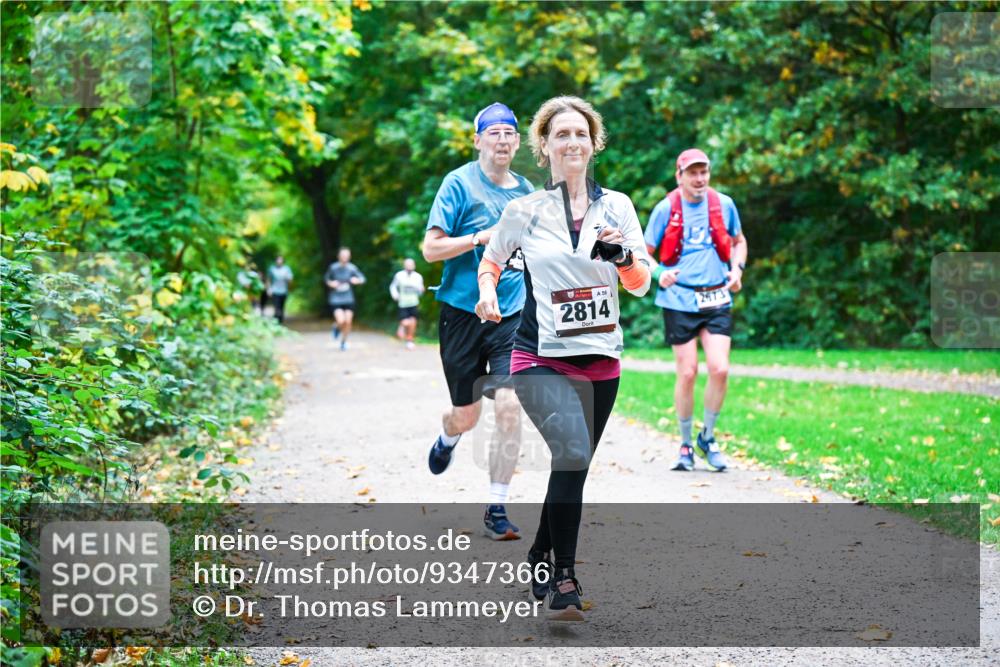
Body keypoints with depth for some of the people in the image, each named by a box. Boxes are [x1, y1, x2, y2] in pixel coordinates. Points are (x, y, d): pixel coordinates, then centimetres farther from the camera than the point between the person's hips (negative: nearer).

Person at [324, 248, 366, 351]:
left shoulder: (351, 268, -4)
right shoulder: (333, 267, -5)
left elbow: (362, 278, -3)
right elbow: (326, 278, 10)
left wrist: (357, 280, -25)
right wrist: (330, 283, -11)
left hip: (348, 299, 2)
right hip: (335, 299, -2)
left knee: (348, 322, 1)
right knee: (341, 321, -17)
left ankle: (343, 342, 24)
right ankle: (336, 327, 21)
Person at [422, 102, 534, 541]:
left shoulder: (526, 191, 10)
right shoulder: (459, 183, -5)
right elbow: (431, 249, -10)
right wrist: (480, 238, -20)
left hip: (512, 316, 3)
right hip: (463, 312, -2)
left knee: (509, 406, -14)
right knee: (467, 415, 7)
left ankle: (497, 510, -4)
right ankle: (447, 438, 47)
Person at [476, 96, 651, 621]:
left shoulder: (616, 205, 6)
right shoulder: (524, 210, 1)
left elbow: (641, 286, 7)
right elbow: (491, 260, 17)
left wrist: (622, 253, -14)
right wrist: (488, 294, -3)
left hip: (601, 360, 4)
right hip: (542, 358, -4)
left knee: (573, 466, 12)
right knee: (573, 452, -25)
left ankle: (540, 558, 34)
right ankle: (563, 580, -20)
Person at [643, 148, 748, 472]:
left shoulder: (723, 204, 5)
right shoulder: (666, 209, -2)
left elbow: (739, 241, 22)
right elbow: (644, 253, 3)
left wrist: (737, 268, 3)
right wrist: (659, 274, -17)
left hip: (716, 300, 2)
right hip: (679, 300, -2)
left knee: (720, 369, -9)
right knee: (687, 373, -2)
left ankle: (707, 438, 12)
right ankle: (685, 445, 15)